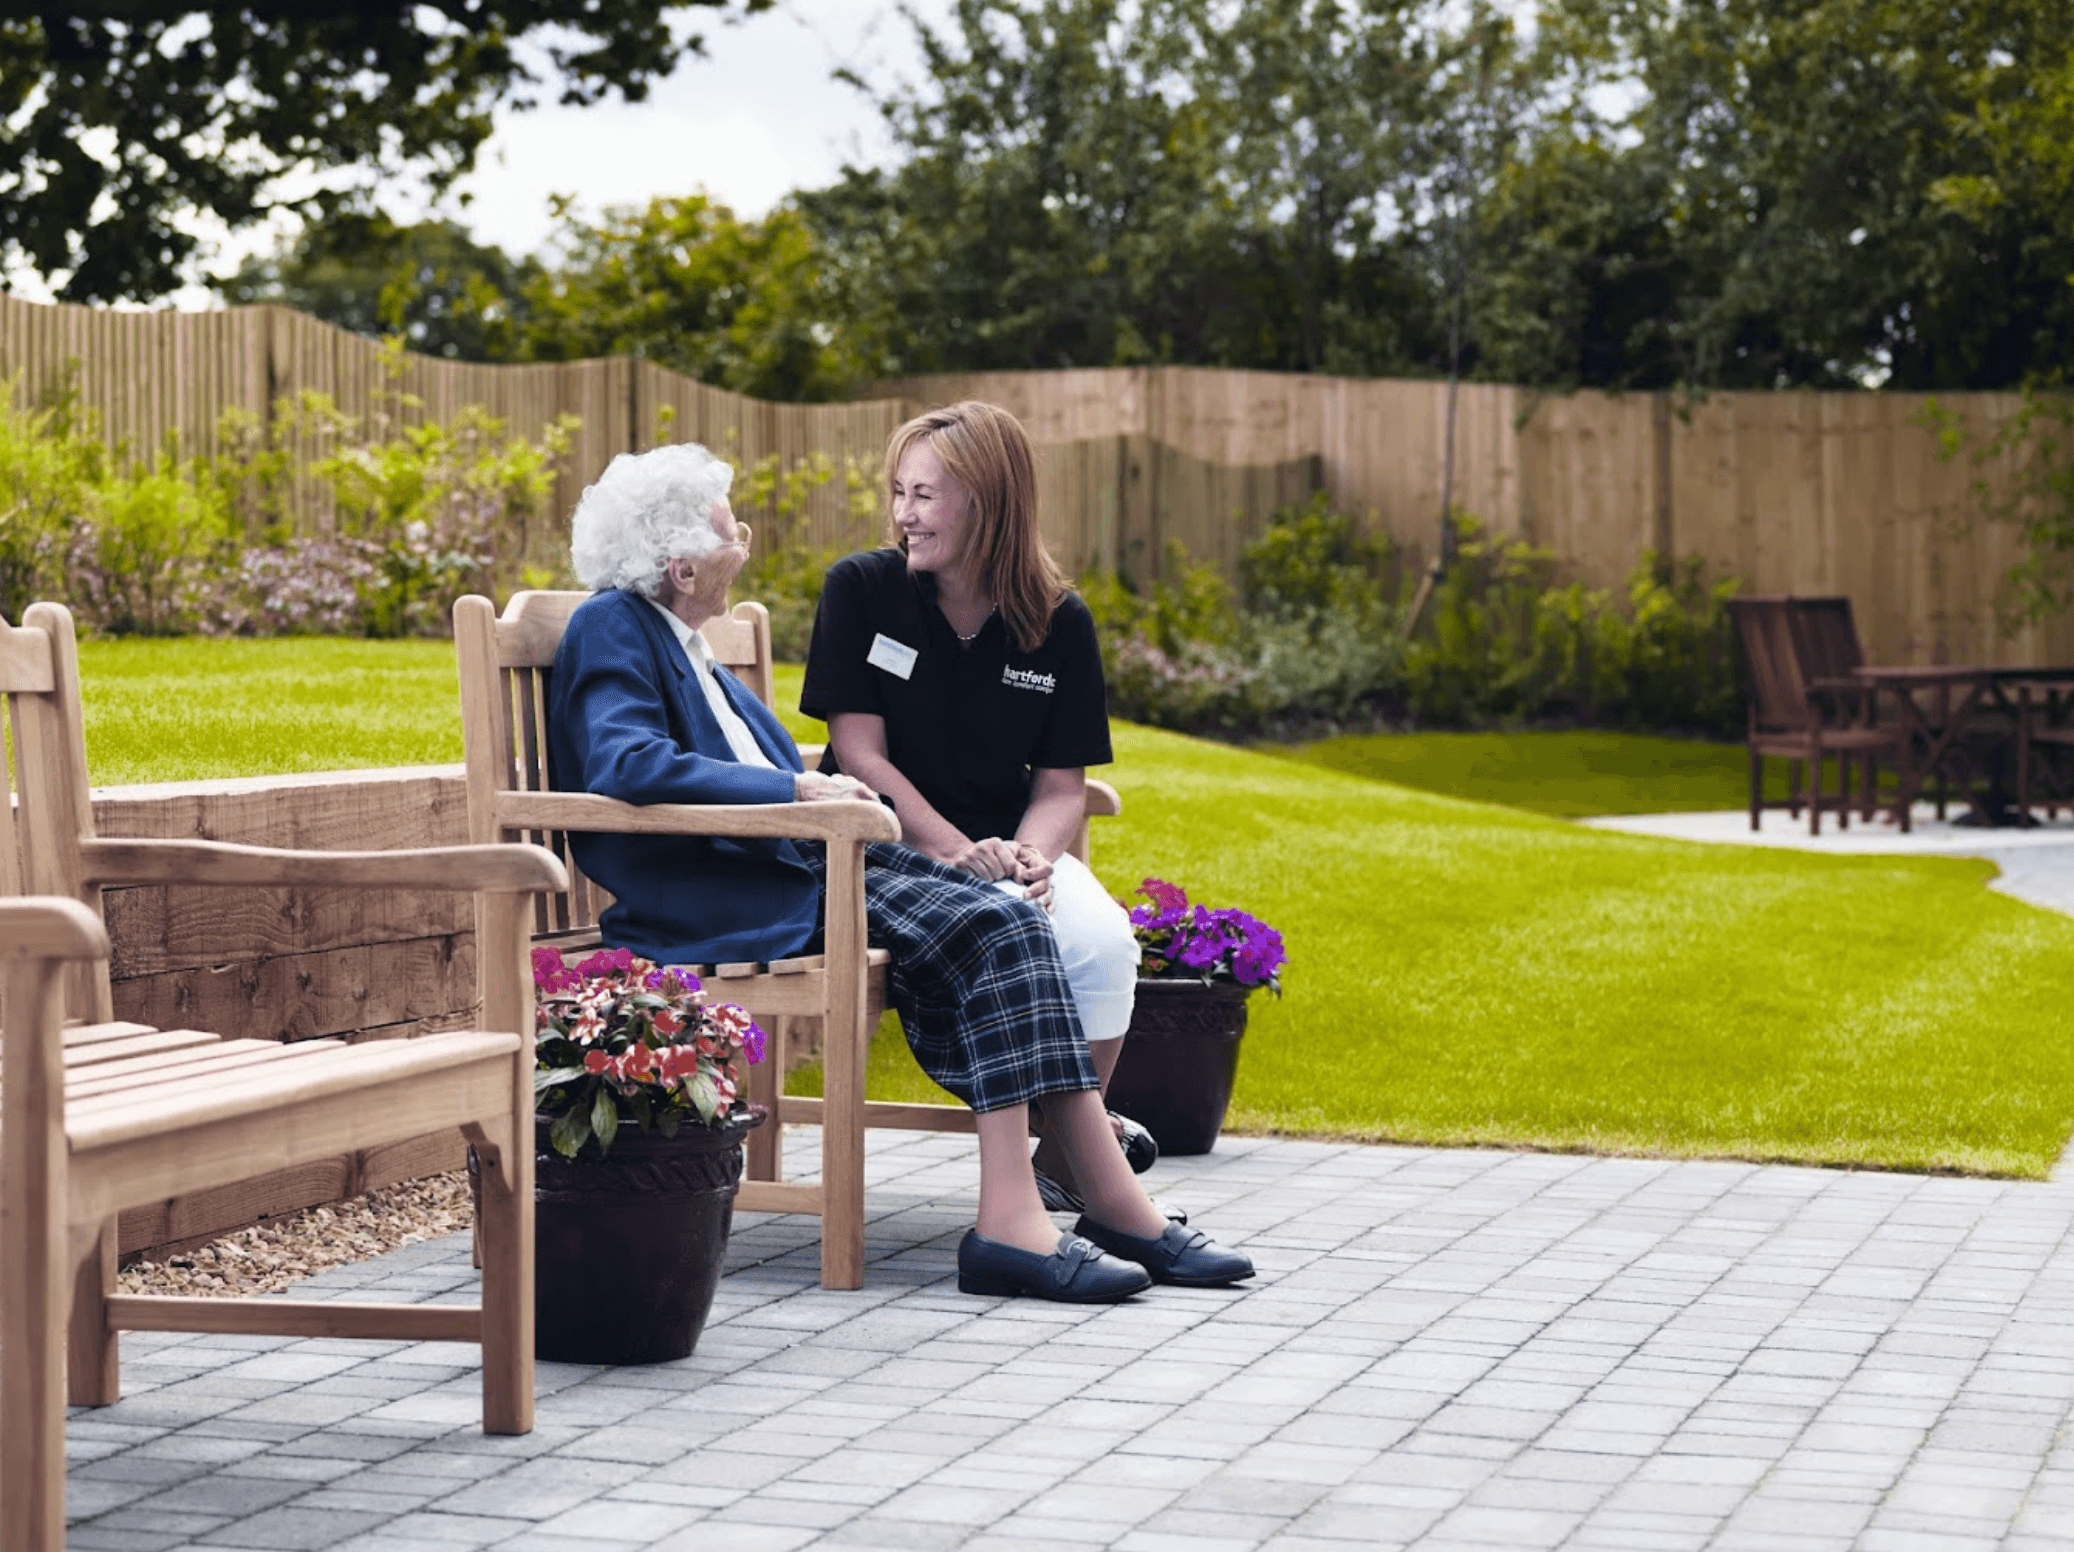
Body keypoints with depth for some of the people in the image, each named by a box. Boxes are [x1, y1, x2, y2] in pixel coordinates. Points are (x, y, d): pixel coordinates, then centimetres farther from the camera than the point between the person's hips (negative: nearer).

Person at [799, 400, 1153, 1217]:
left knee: (1103, 941, -29)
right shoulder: (860, 589, -4)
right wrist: (963, 854, -19)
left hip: (1011, 846, 3)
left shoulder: (1059, 622, 1)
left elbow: (1061, 786, 2)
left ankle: (1067, 1155, -6)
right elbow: (862, 756, -8)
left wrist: (1030, 856, -21)